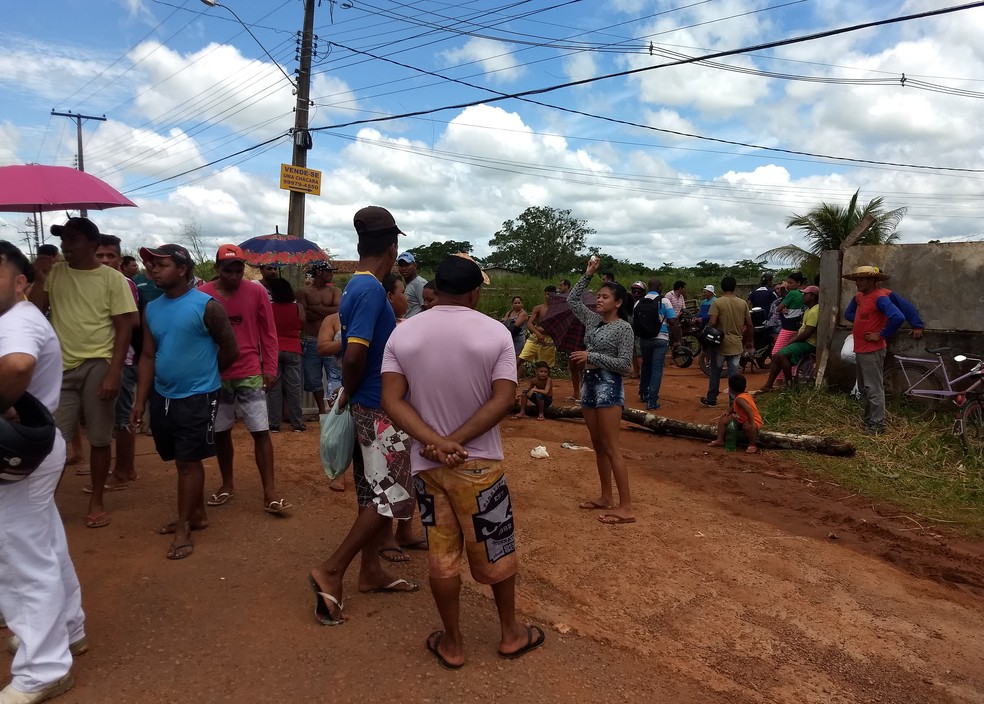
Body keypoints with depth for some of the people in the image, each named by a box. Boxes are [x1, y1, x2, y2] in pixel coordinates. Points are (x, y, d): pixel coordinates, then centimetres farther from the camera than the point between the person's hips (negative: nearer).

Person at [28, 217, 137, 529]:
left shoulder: (112, 278, -3)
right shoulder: (54, 273, 7)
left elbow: (124, 328, -5)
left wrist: (113, 373, -12)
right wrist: (39, 279, -7)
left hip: (97, 366, -2)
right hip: (60, 366, 3)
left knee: (100, 438, 7)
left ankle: (96, 501, 21)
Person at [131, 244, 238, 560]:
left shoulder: (207, 306, -13)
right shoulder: (152, 309, 6)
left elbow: (230, 349, -6)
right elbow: (148, 357, 8)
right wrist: (140, 401, 4)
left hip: (197, 398, -6)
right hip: (162, 397, 6)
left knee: (189, 462, 0)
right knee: (182, 461, 16)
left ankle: (183, 529, 9)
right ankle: (197, 514, 31)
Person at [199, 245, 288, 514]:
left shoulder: (257, 292, -2)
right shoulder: (203, 294, -2)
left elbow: (268, 333, 2)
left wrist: (270, 368, -1)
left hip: (250, 373, -1)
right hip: (216, 375, 1)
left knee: (261, 432, -3)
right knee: (220, 432, 12)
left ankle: (269, 492, 2)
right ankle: (227, 484, 29)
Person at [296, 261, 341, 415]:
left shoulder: (335, 291, 6)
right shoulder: (303, 291, 2)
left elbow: (339, 310, -12)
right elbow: (305, 316, -11)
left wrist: (315, 308, -10)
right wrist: (328, 311, -7)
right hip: (311, 342, 1)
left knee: (336, 377, -5)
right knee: (313, 378, 9)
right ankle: (321, 410, 22)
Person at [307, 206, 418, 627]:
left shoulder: (356, 287, 10)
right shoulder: (371, 290, -20)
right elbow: (354, 354, -27)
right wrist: (349, 393, -12)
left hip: (369, 407, 10)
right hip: (381, 409, -10)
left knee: (376, 494, 17)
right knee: (391, 496, -2)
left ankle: (371, 571, 29)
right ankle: (331, 571, 3)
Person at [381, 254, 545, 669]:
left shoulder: (402, 333, -3)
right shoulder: (495, 333, -9)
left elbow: (392, 400, -12)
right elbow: (504, 400, -17)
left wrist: (436, 443, -19)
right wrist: (456, 442, -18)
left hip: (426, 464, 2)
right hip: (480, 462, -2)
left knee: (441, 555, 13)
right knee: (496, 551, 16)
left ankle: (452, 644, 28)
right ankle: (510, 633, 33)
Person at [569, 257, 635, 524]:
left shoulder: (624, 328, -10)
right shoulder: (593, 320, 9)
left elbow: (625, 364, -15)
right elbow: (572, 300, 16)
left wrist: (591, 356, -19)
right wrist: (587, 274, 8)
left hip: (609, 385, -8)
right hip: (589, 383, 8)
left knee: (611, 447, -9)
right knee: (598, 445, 12)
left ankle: (626, 507, -4)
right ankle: (605, 497, 23)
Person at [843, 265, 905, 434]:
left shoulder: (880, 297, -18)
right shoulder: (859, 296, 10)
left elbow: (898, 317, -30)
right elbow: (848, 313, 26)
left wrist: (882, 335, -19)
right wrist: (863, 321, 8)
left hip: (872, 350, -10)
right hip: (861, 349, 10)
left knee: (874, 389, -4)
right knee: (864, 388, 17)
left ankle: (877, 425, 3)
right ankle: (868, 421, 28)